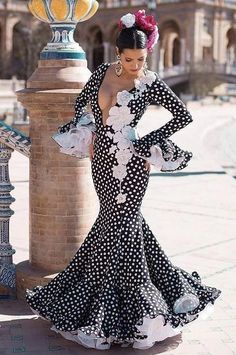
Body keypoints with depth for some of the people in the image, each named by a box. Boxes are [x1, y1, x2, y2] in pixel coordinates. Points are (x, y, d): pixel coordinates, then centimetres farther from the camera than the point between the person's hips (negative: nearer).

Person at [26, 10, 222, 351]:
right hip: (102, 159, 5)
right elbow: (81, 102, 20)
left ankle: (108, 314, 10)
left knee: (116, 226, -3)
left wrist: (147, 142, -8)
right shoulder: (103, 72, 6)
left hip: (129, 163, -5)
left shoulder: (151, 83, -6)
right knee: (125, 221, 13)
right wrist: (88, 135, 9)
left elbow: (184, 116, -4)